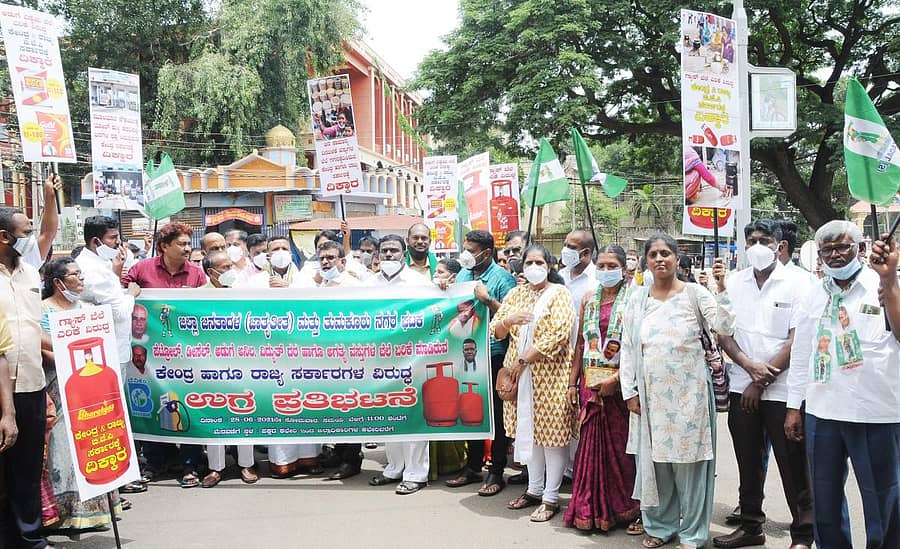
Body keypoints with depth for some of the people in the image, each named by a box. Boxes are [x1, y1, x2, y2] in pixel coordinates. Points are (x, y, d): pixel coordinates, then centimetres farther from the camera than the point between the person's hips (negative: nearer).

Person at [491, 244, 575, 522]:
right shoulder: (516, 293, 12)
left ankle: (551, 497, 5)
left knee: (551, 432, -2)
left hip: (550, 374, -5)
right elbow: (496, 331, 11)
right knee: (528, 430, 11)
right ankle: (534, 489, 23)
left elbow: (558, 334, -16)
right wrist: (509, 320, -12)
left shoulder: (559, 293, -4)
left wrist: (524, 360, -14)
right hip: (519, 374, 5)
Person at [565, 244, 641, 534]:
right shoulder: (589, 300, 12)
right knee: (591, 444, 6)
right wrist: (573, 383, 8)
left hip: (621, 382, -4)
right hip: (591, 383, 4)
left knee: (623, 446, 1)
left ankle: (630, 508, 13)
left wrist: (616, 377, -18)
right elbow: (580, 344, 13)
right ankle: (592, 509, 15)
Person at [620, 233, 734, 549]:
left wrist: (722, 288, -22)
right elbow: (627, 348, 7)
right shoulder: (637, 299, 6)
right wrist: (630, 391, 3)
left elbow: (724, 327, -13)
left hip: (688, 393, -3)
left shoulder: (694, 293, -2)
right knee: (654, 460, 10)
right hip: (651, 395, 3)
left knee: (689, 461, 3)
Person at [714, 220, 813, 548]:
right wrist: (750, 366, -11)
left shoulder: (796, 284, -5)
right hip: (742, 387, 4)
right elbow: (723, 333, 6)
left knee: (793, 465, 2)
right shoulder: (734, 283, 7)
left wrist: (762, 382, -10)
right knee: (748, 462, 14)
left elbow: (797, 340, -10)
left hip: (783, 389, -4)